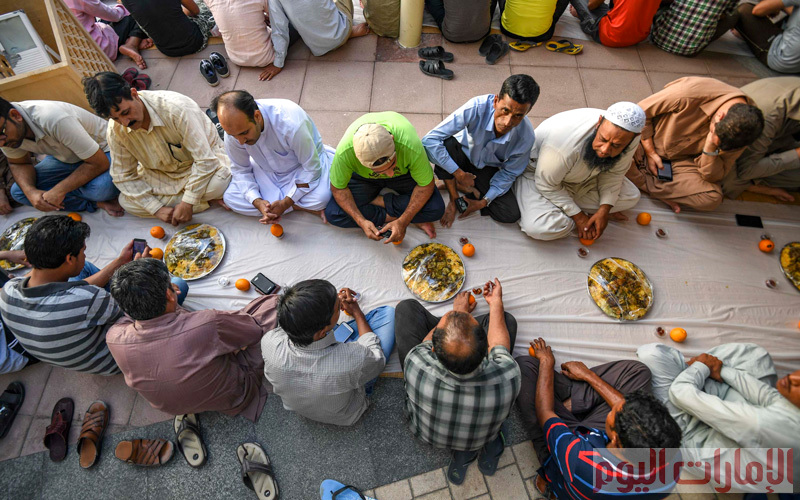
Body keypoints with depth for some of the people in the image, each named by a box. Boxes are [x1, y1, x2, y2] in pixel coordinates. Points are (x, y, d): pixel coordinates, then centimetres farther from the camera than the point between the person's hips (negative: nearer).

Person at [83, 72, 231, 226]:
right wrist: (158, 209, -17)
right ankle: (208, 201, -17)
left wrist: (187, 203, -28)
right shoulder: (115, 130, -14)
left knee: (219, 183, -40)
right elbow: (123, 176, -5)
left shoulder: (175, 108, -31)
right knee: (126, 202, -17)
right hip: (162, 175, 6)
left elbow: (205, 160, -30)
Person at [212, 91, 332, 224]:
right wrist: (257, 201, -23)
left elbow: (312, 168, -25)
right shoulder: (233, 129, -21)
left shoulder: (291, 124, -36)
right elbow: (240, 170, -6)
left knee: (320, 198, -37)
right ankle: (304, 208, -15)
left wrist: (286, 203, -26)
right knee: (230, 198, -16)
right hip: (266, 170, 6)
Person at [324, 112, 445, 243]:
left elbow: (426, 186, -25)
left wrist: (403, 222, -33)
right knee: (332, 214, -21)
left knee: (436, 210, -23)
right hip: (362, 177, 1)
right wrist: (361, 221, -32)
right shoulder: (345, 152, -38)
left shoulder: (411, 145, -40)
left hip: (404, 174, 0)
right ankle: (391, 216, -10)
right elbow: (338, 188, -20)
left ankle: (378, 201, -7)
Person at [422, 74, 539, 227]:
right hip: (463, 155, -2)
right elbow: (429, 140, -36)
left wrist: (484, 201, -15)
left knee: (511, 214, -16)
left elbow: (508, 173, -10)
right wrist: (459, 174, -33)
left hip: (488, 169, 2)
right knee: (445, 144, -37)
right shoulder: (477, 107, -36)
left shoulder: (526, 137, -27)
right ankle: (454, 197, -13)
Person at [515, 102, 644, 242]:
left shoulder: (631, 138, -21)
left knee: (631, 196, -4)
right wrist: (579, 217, -21)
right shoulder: (566, 141, -40)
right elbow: (547, 185, -28)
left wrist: (604, 209, -16)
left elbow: (614, 173, -4)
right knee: (540, 228, -31)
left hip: (583, 176, 6)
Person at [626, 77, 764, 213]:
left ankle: (648, 185, -17)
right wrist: (650, 152, -13)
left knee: (713, 198, -25)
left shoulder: (741, 133, -15)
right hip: (646, 144, -2)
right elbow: (641, 111, -13)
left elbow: (713, 177, -10)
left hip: (680, 161, 2)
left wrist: (710, 147, -29)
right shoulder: (691, 92, -28)